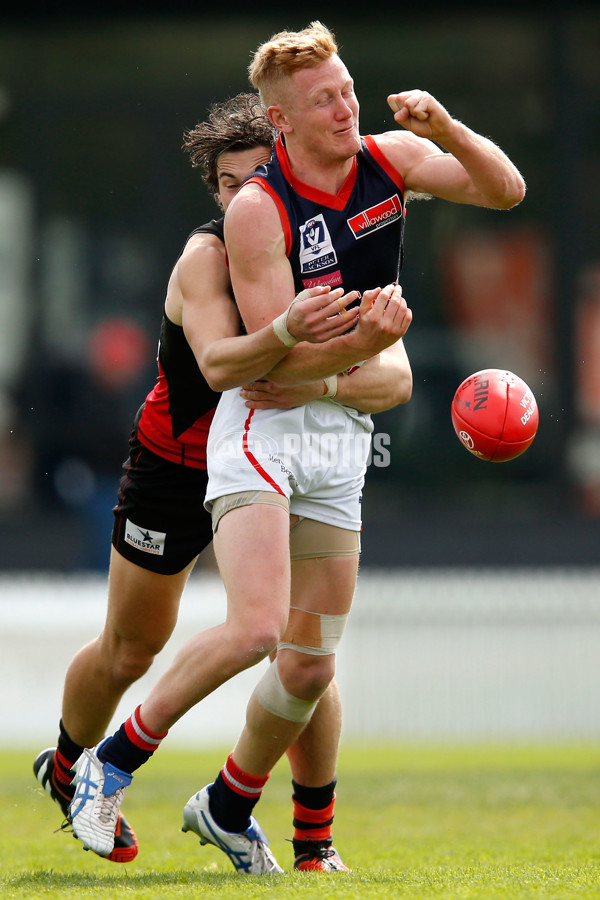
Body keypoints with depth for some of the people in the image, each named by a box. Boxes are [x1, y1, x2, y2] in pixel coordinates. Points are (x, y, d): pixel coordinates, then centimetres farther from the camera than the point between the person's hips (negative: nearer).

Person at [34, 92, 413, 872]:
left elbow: (395, 377, -21)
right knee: (130, 652, 10)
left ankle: (315, 843, 4)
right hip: (175, 469, -2)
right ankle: (67, 766, 40)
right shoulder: (207, 257, -24)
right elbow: (217, 365, -40)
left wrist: (320, 385, -39)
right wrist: (286, 334, -59)